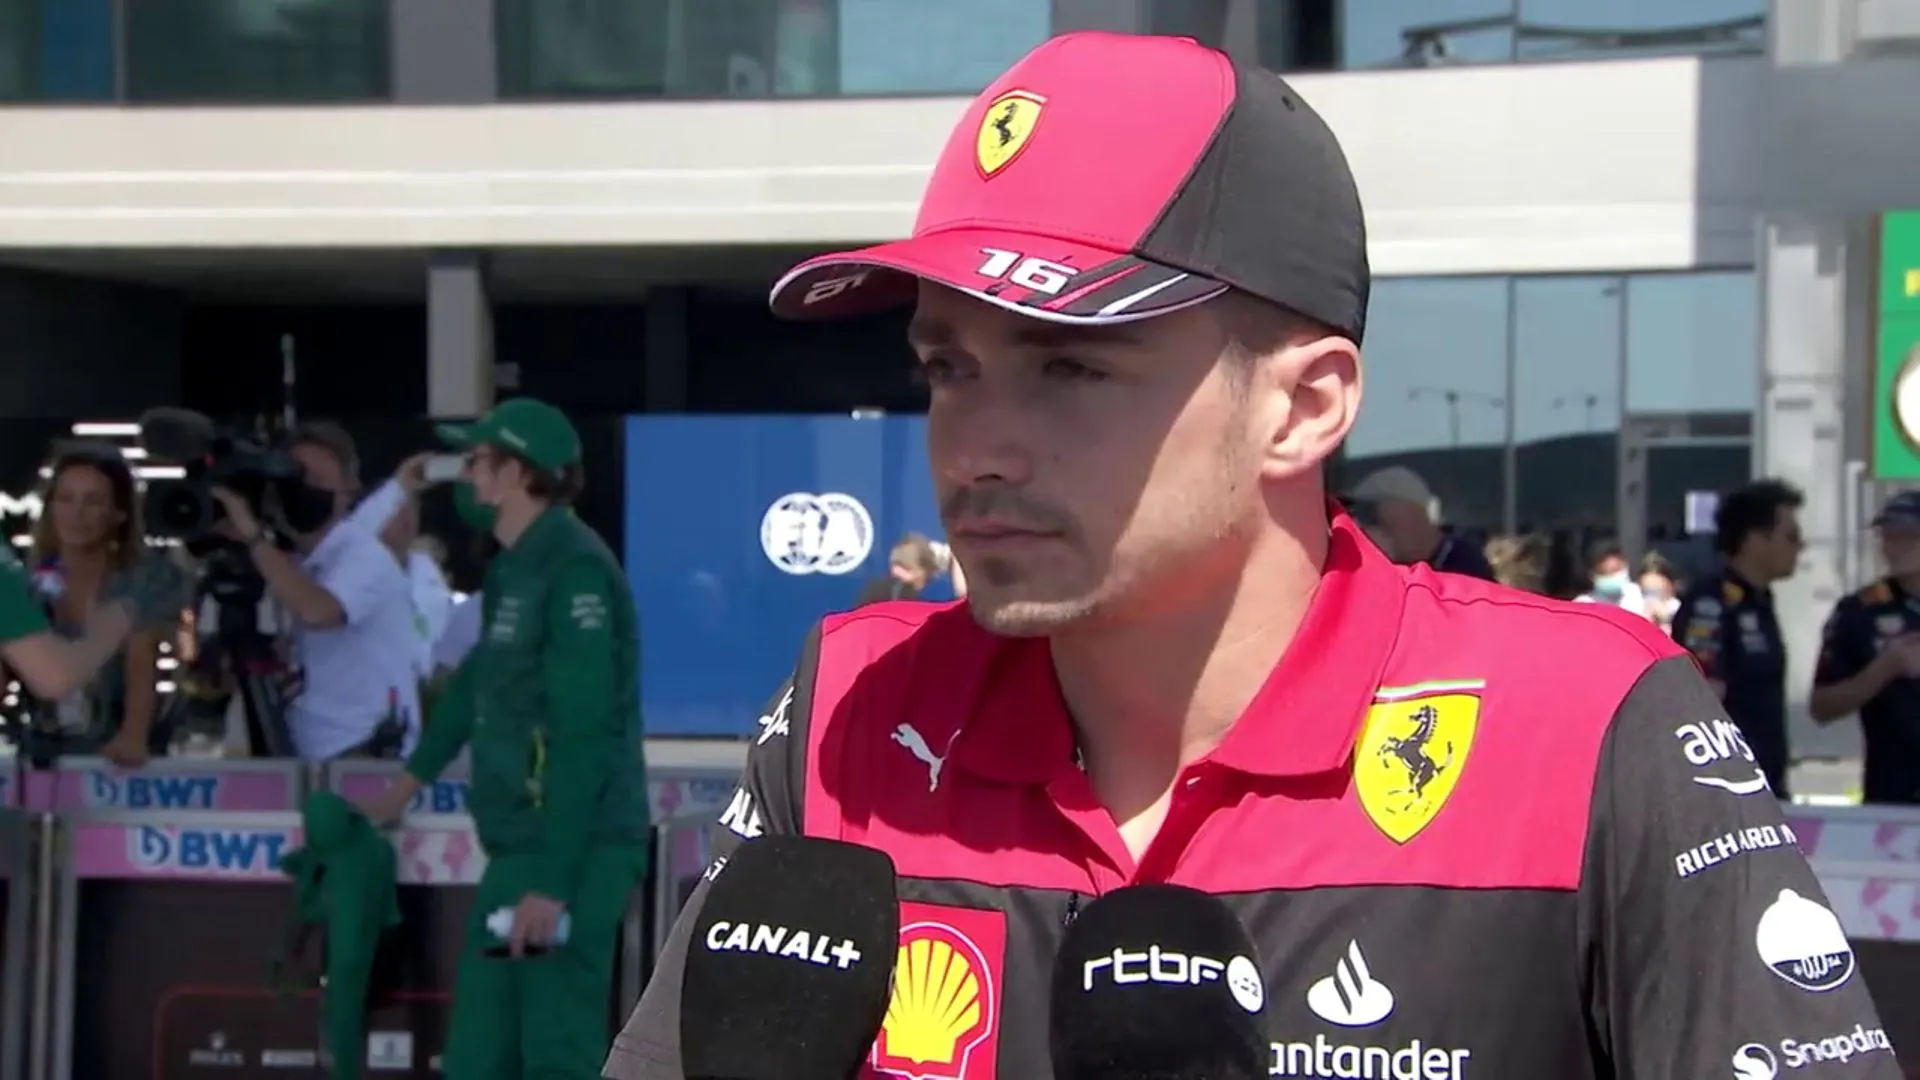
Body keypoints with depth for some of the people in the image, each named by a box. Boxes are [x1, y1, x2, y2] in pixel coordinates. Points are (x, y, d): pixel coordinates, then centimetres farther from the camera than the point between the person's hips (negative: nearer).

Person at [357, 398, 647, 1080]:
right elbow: (477, 683, 30)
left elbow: (583, 736, -20)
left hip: (569, 854, -10)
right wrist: (413, 779, 41)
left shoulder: (573, 571, -15)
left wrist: (552, 880, -23)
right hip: (517, 850, 10)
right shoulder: (515, 569, 15)